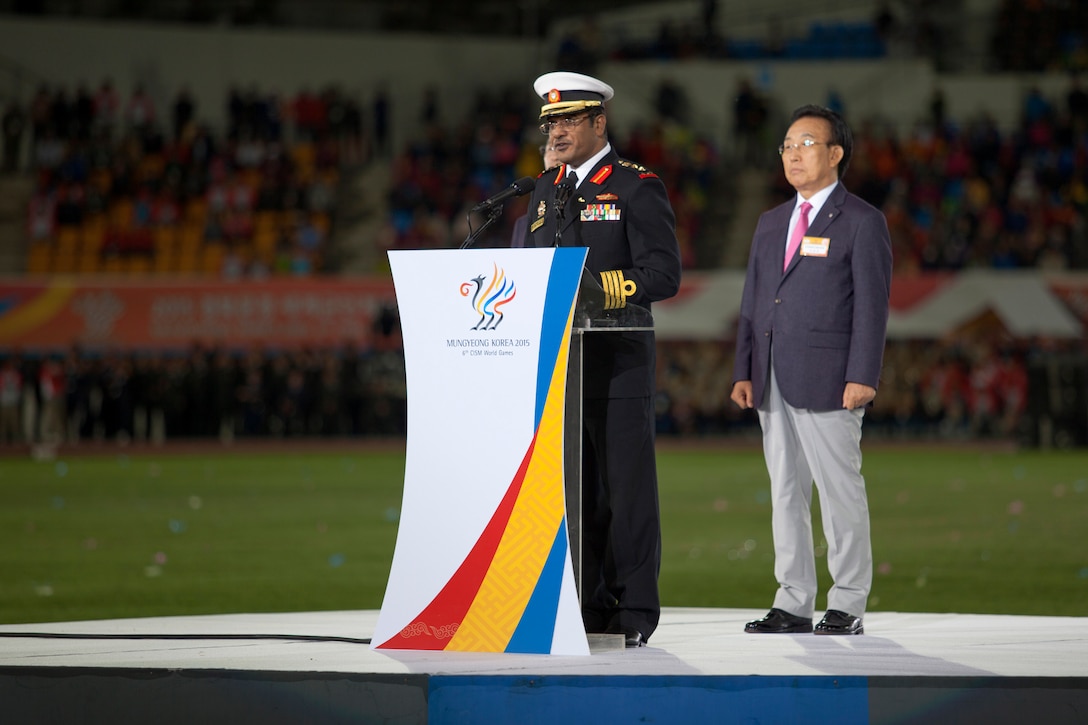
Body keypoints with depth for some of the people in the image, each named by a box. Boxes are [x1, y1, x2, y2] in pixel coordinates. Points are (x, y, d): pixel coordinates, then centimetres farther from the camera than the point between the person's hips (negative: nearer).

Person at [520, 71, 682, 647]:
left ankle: (634, 615, 0)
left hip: (617, 367, -6)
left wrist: (594, 287, -19)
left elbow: (663, 275, -11)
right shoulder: (545, 191, 17)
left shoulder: (636, 187, -3)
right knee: (575, 491, 7)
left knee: (625, 491, -3)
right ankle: (587, 608, 13)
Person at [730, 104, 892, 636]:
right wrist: (743, 371, 10)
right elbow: (752, 302, 18)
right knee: (785, 491, 8)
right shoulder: (771, 223, 19)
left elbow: (871, 305, -7)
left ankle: (848, 605, 2)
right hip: (773, 382, 7)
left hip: (828, 383, -7)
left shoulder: (861, 223, -1)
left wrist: (862, 377, -15)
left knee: (839, 490, -4)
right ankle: (794, 603, 13)